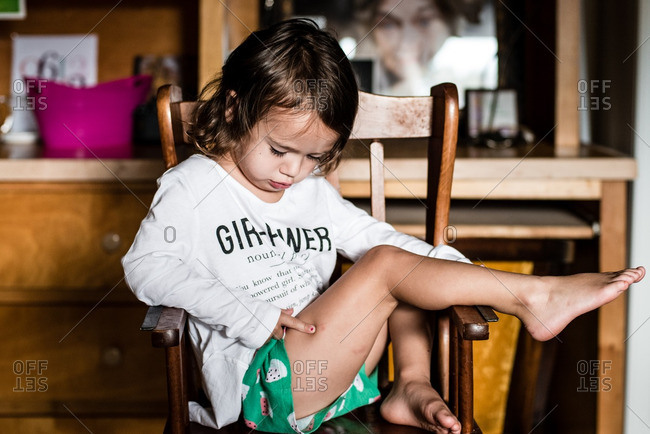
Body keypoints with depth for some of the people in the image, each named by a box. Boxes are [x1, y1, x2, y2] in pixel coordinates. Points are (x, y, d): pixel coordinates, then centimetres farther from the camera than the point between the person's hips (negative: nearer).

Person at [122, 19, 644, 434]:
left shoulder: (313, 193, 16)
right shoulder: (192, 185, -3)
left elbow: (372, 235, 17)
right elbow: (147, 267, -15)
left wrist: (465, 273, 1)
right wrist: (253, 316, -22)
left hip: (328, 369, 8)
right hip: (265, 383, -7)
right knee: (385, 268, -19)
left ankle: (412, 386, -7)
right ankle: (534, 296, -16)